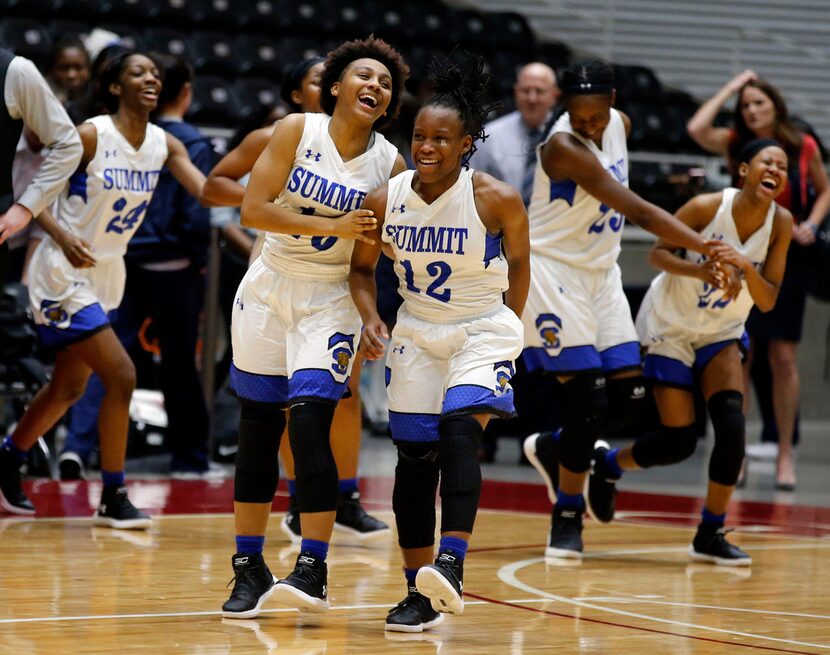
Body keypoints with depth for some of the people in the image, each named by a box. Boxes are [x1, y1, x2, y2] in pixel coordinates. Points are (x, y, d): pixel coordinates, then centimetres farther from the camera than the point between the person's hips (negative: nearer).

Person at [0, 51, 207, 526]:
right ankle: (114, 498, -4)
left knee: (69, 389, 18)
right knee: (122, 376, -15)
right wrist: (62, 236, -30)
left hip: (106, 275, 8)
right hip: (65, 274, -8)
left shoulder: (165, 145, 1)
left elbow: (207, 191, -10)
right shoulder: (91, 136, -16)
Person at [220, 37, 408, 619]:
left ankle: (313, 571, -10)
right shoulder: (298, 132, -8)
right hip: (269, 288, 1)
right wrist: (332, 227, -21)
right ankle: (250, 569, 17)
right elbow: (253, 209, -14)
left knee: (309, 423, -17)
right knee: (257, 429, 5)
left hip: (330, 299, -1)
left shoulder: (390, 165, -5)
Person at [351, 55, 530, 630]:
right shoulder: (385, 200, -9)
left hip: (483, 330, -4)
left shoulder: (497, 201, -18)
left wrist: (506, 331, 5)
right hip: (416, 331, 4)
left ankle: (451, 564, -35)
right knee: (414, 457, 1)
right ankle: (420, 593, 9)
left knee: (459, 430, -27)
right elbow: (362, 266, 7)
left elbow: (519, 262, 0)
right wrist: (372, 320, -10)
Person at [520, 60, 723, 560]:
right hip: (554, 271, -7)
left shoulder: (621, 126, 0)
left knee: (629, 397, 1)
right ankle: (568, 518, 3)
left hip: (601, 273, 7)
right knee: (588, 398, -12)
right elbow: (637, 210, -31)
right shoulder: (564, 146, -25)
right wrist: (708, 248, -35)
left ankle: (552, 449, 28)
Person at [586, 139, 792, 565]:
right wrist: (697, 269, -30)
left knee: (732, 426, -17)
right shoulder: (708, 207, -22)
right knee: (679, 442, -5)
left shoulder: (781, 224, -11)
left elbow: (768, 301, -11)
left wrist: (746, 267, -30)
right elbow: (658, 253, -11)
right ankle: (607, 463, 27)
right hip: (670, 326, -4)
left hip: (720, 333, 4)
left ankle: (711, 535, -3)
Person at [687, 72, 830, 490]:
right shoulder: (735, 145, -1)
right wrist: (730, 88, -10)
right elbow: (697, 129, -19)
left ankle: (785, 454, 9)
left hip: (787, 258, -1)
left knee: (783, 358, 0)